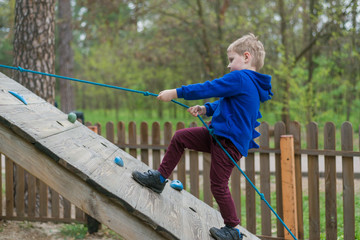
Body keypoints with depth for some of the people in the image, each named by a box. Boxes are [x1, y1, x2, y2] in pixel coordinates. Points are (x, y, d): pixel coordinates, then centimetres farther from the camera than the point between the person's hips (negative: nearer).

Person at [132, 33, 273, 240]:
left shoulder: (239, 78, -15)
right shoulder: (251, 83, 16)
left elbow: (208, 88, -16)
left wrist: (176, 93, -11)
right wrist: (206, 109, 7)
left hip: (229, 141, -10)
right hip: (218, 136, 10)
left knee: (219, 185, -3)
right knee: (180, 137, 10)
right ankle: (160, 178, 18)